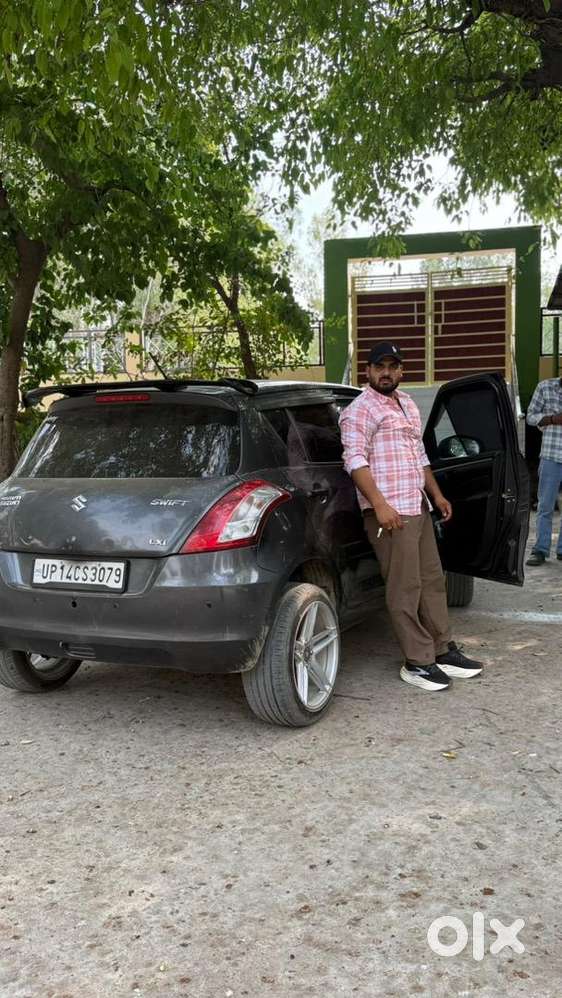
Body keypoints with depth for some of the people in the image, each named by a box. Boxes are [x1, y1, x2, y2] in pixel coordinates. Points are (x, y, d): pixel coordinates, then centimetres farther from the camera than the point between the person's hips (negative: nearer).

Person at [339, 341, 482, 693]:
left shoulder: (407, 403, 20)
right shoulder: (361, 410, -8)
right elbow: (355, 461, -17)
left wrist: (436, 494, 23)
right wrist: (380, 505, -24)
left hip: (419, 507, 9)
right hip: (390, 512, -9)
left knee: (433, 581, 13)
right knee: (405, 588, -5)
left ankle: (444, 651, 23)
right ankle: (418, 663, 3)